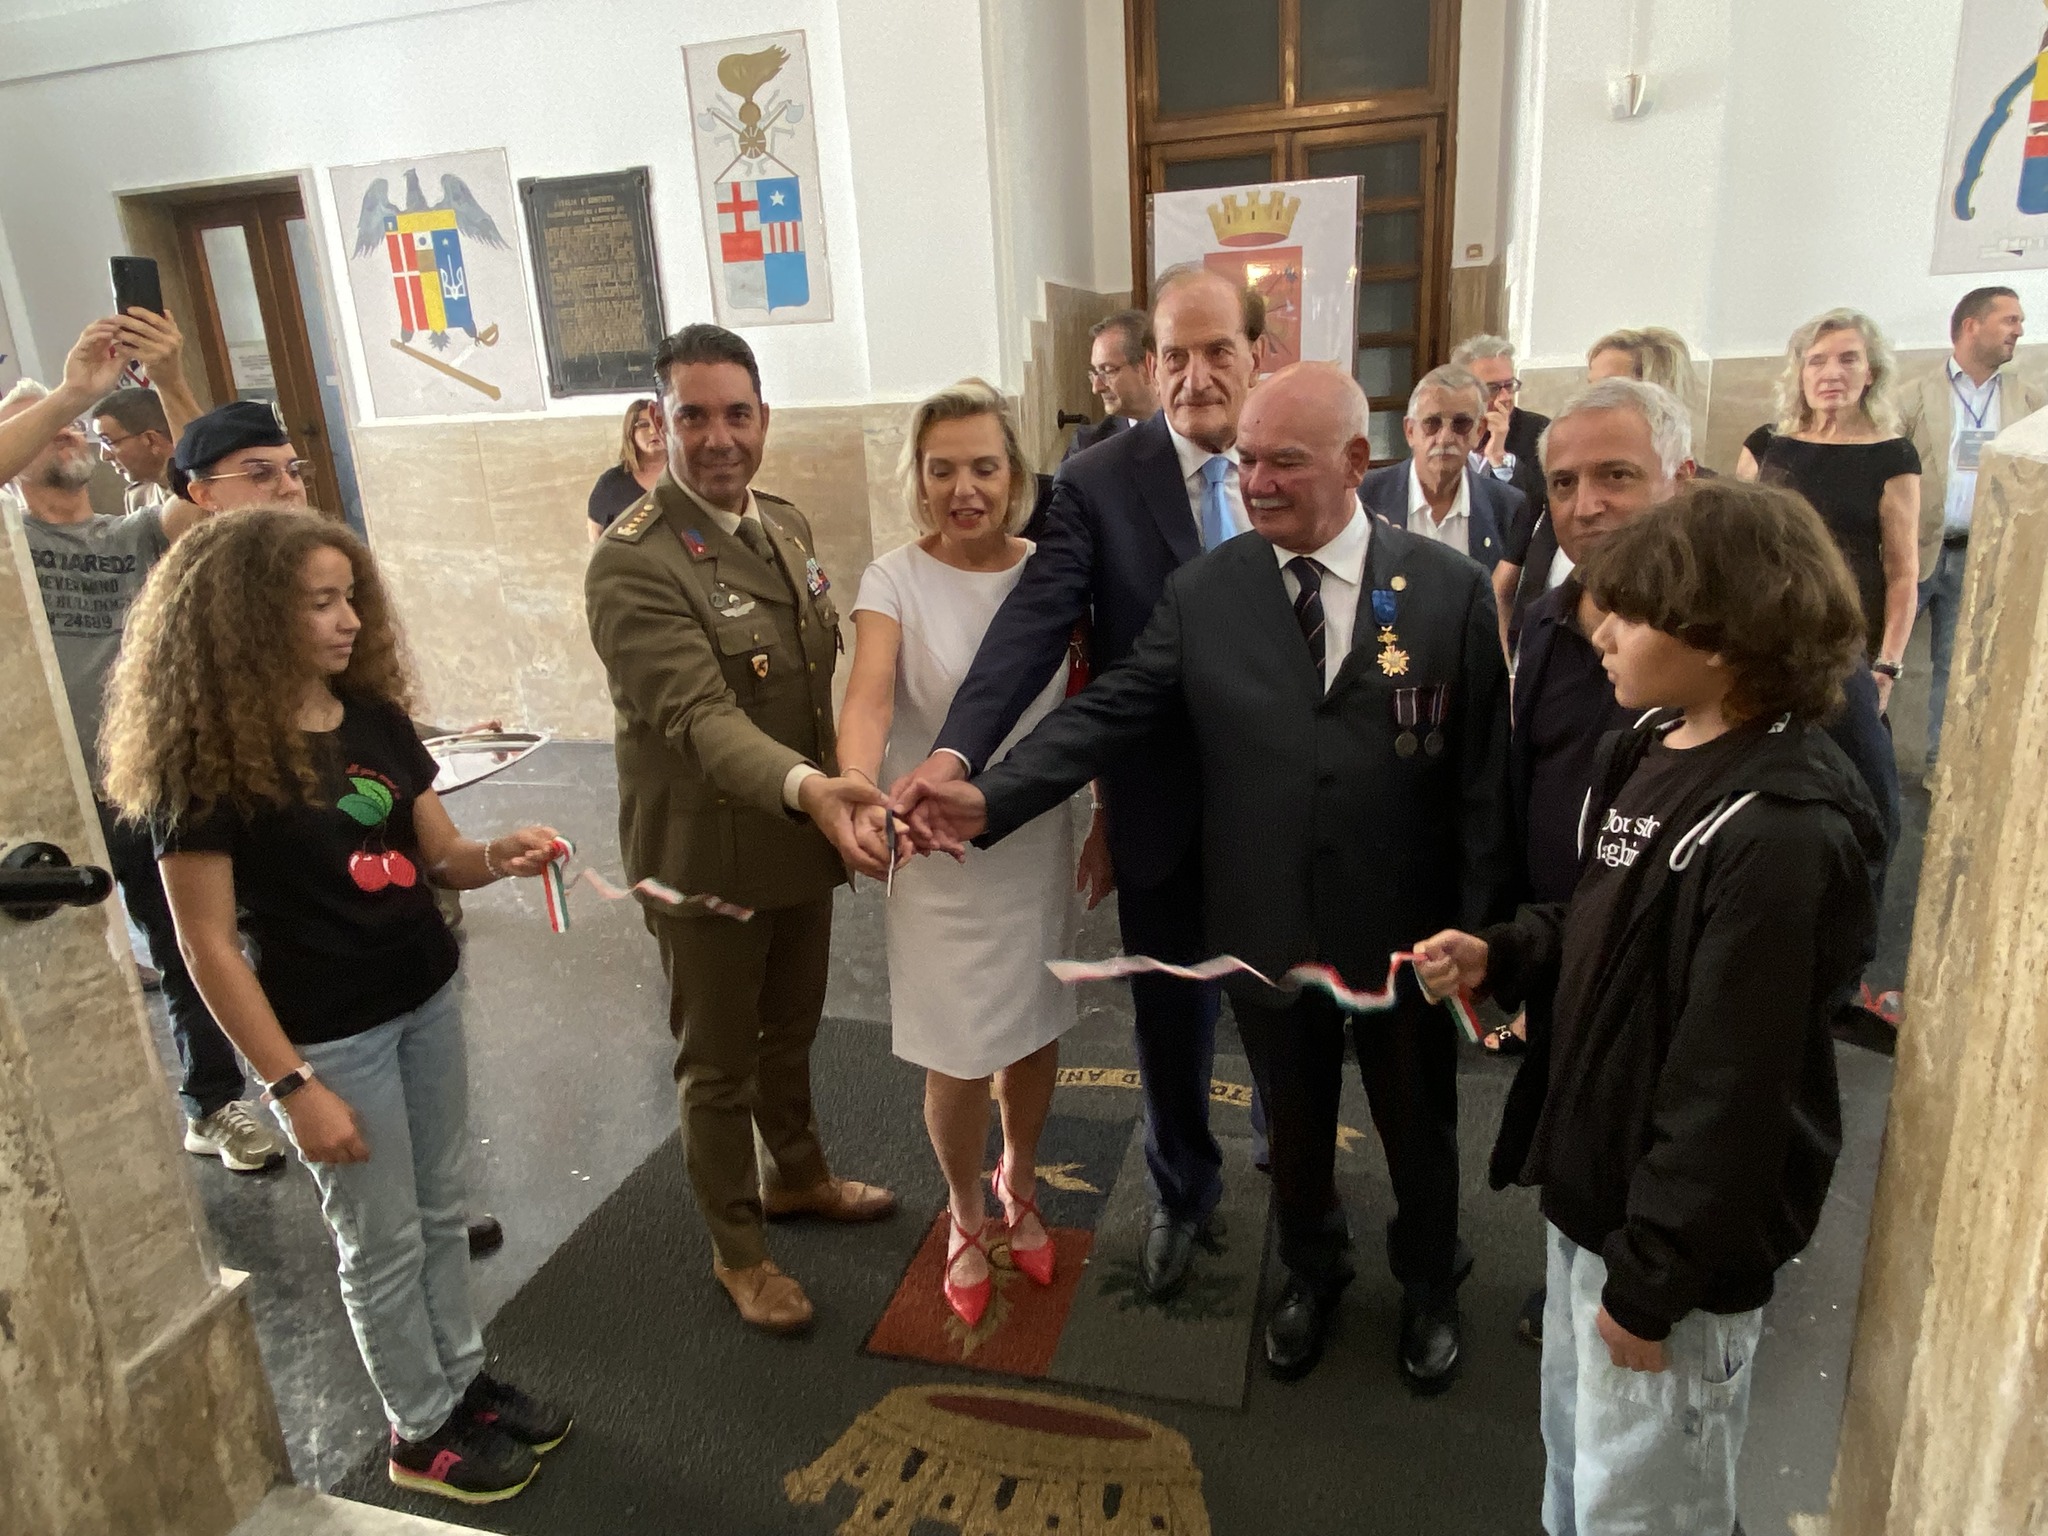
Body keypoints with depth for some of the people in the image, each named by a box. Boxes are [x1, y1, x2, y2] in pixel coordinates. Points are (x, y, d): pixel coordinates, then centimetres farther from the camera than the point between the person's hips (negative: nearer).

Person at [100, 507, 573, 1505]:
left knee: (441, 1212, 20)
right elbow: (210, 944, -17)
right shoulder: (204, 756, -18)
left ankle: (465, 1381, 40)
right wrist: (292, 1087, -17)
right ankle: (423, 1432, 32)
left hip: (425, 998, 6)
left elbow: (437, 854, 5)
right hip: (327, 1036, -6)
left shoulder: (373, 715, -1)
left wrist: (497, 856, -19)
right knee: (382, 1243, 11)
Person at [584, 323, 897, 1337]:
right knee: (718, 1062, 13)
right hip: (707, 854, -7)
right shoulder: (632, 565, -22)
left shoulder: (786, 527, 4)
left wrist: (832, 797, 8)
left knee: (791, 1028, 26)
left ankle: (795, 1176, 52)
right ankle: (737, 1251, 35)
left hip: (803, 835, 7)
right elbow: (699, 718, -33)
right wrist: (807, 785, -49)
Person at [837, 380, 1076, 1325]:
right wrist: (859, 792, -46)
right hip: (940, 857, -2)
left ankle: (1018, 1187, 47)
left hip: (1039, 848, 3)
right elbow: (868, 698, -27)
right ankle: (967, 1216, 37)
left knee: (1036, 1034, 16)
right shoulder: (895, 582, -11)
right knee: (959, 1059, 6)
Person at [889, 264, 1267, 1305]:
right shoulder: (1097, 483, -10)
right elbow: (1034, 623, -21)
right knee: (1172, 1024, 16)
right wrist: (955, 752, -36)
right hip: (1164, 815, -2)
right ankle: (1182, 1197, 43)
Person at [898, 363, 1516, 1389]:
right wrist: (989, 797, -27)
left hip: (1405, 931, -1)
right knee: (1294, 1125, 23)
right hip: (1267, 930, 1)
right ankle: (1311, 1272, 54)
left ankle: (1428, 1286, 52)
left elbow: (1484, 771, -7)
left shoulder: (1450, 588, -9)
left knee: (1419, 1128, 22)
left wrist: (1483, 928, -7)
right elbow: (1108, 711, -13)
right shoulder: (1202, 592, -5)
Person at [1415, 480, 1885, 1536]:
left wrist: (1651, 1278, -18)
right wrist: (1501, 956, -4)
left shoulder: (1778, 832, -27)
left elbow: (1730, 1087, -24)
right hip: (1592, 1181, 8)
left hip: (1678, 1233, -8)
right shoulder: (1652, 750, 1)